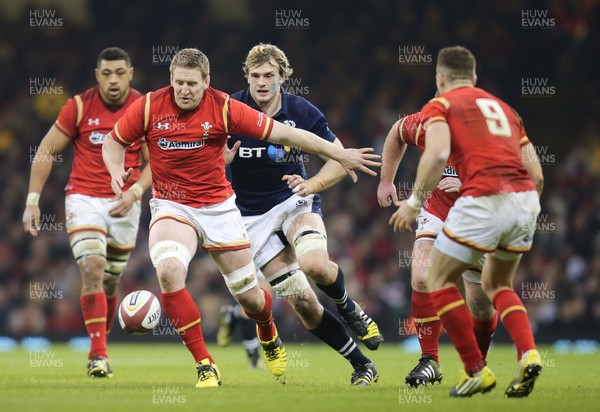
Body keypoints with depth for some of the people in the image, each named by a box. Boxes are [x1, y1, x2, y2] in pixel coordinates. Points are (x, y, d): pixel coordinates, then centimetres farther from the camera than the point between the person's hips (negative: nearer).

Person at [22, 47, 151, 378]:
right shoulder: (79, 106, -6)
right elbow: (46, 152, 1)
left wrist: (135, 192, -15)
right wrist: (32, 201, -5)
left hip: (124, 205, 2)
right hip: (83, 199, -2)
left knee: (110, 283, 8)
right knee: (92, 269, -20)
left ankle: (98, 347, 29)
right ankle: (98, 355, -21)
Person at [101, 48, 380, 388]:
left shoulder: (223, 108, -11)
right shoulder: (149, 107, -9)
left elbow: (283, 133, -9)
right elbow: (114, 141, 8)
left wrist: (340, 154, -9)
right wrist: (117, 171, -14)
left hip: (218, 205, 0)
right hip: (171, 207, 0)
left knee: (249, 295, 6)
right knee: (168, 270, -31)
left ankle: (268, 332, 46)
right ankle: (204, 364, -19)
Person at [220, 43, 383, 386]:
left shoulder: (302, 112, -8)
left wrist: (312, 184, -19)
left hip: (295, 201, -1)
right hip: (253, 215, 1)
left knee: (314, 264, -33)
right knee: (303, 302, -8)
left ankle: (350, 309, 0)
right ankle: (361, 365, 6)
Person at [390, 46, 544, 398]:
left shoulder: (440, 105, 9)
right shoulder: (502, 107, 26)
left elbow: (438, 154, -12)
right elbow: (536, 173, 21)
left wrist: (415, 201, -3)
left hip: (483, 200, -6)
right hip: (525, 199, 6)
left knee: (439, 280, 14)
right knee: (497, 285, 27)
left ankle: (477, 370, 8)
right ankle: (529, 353, 3)